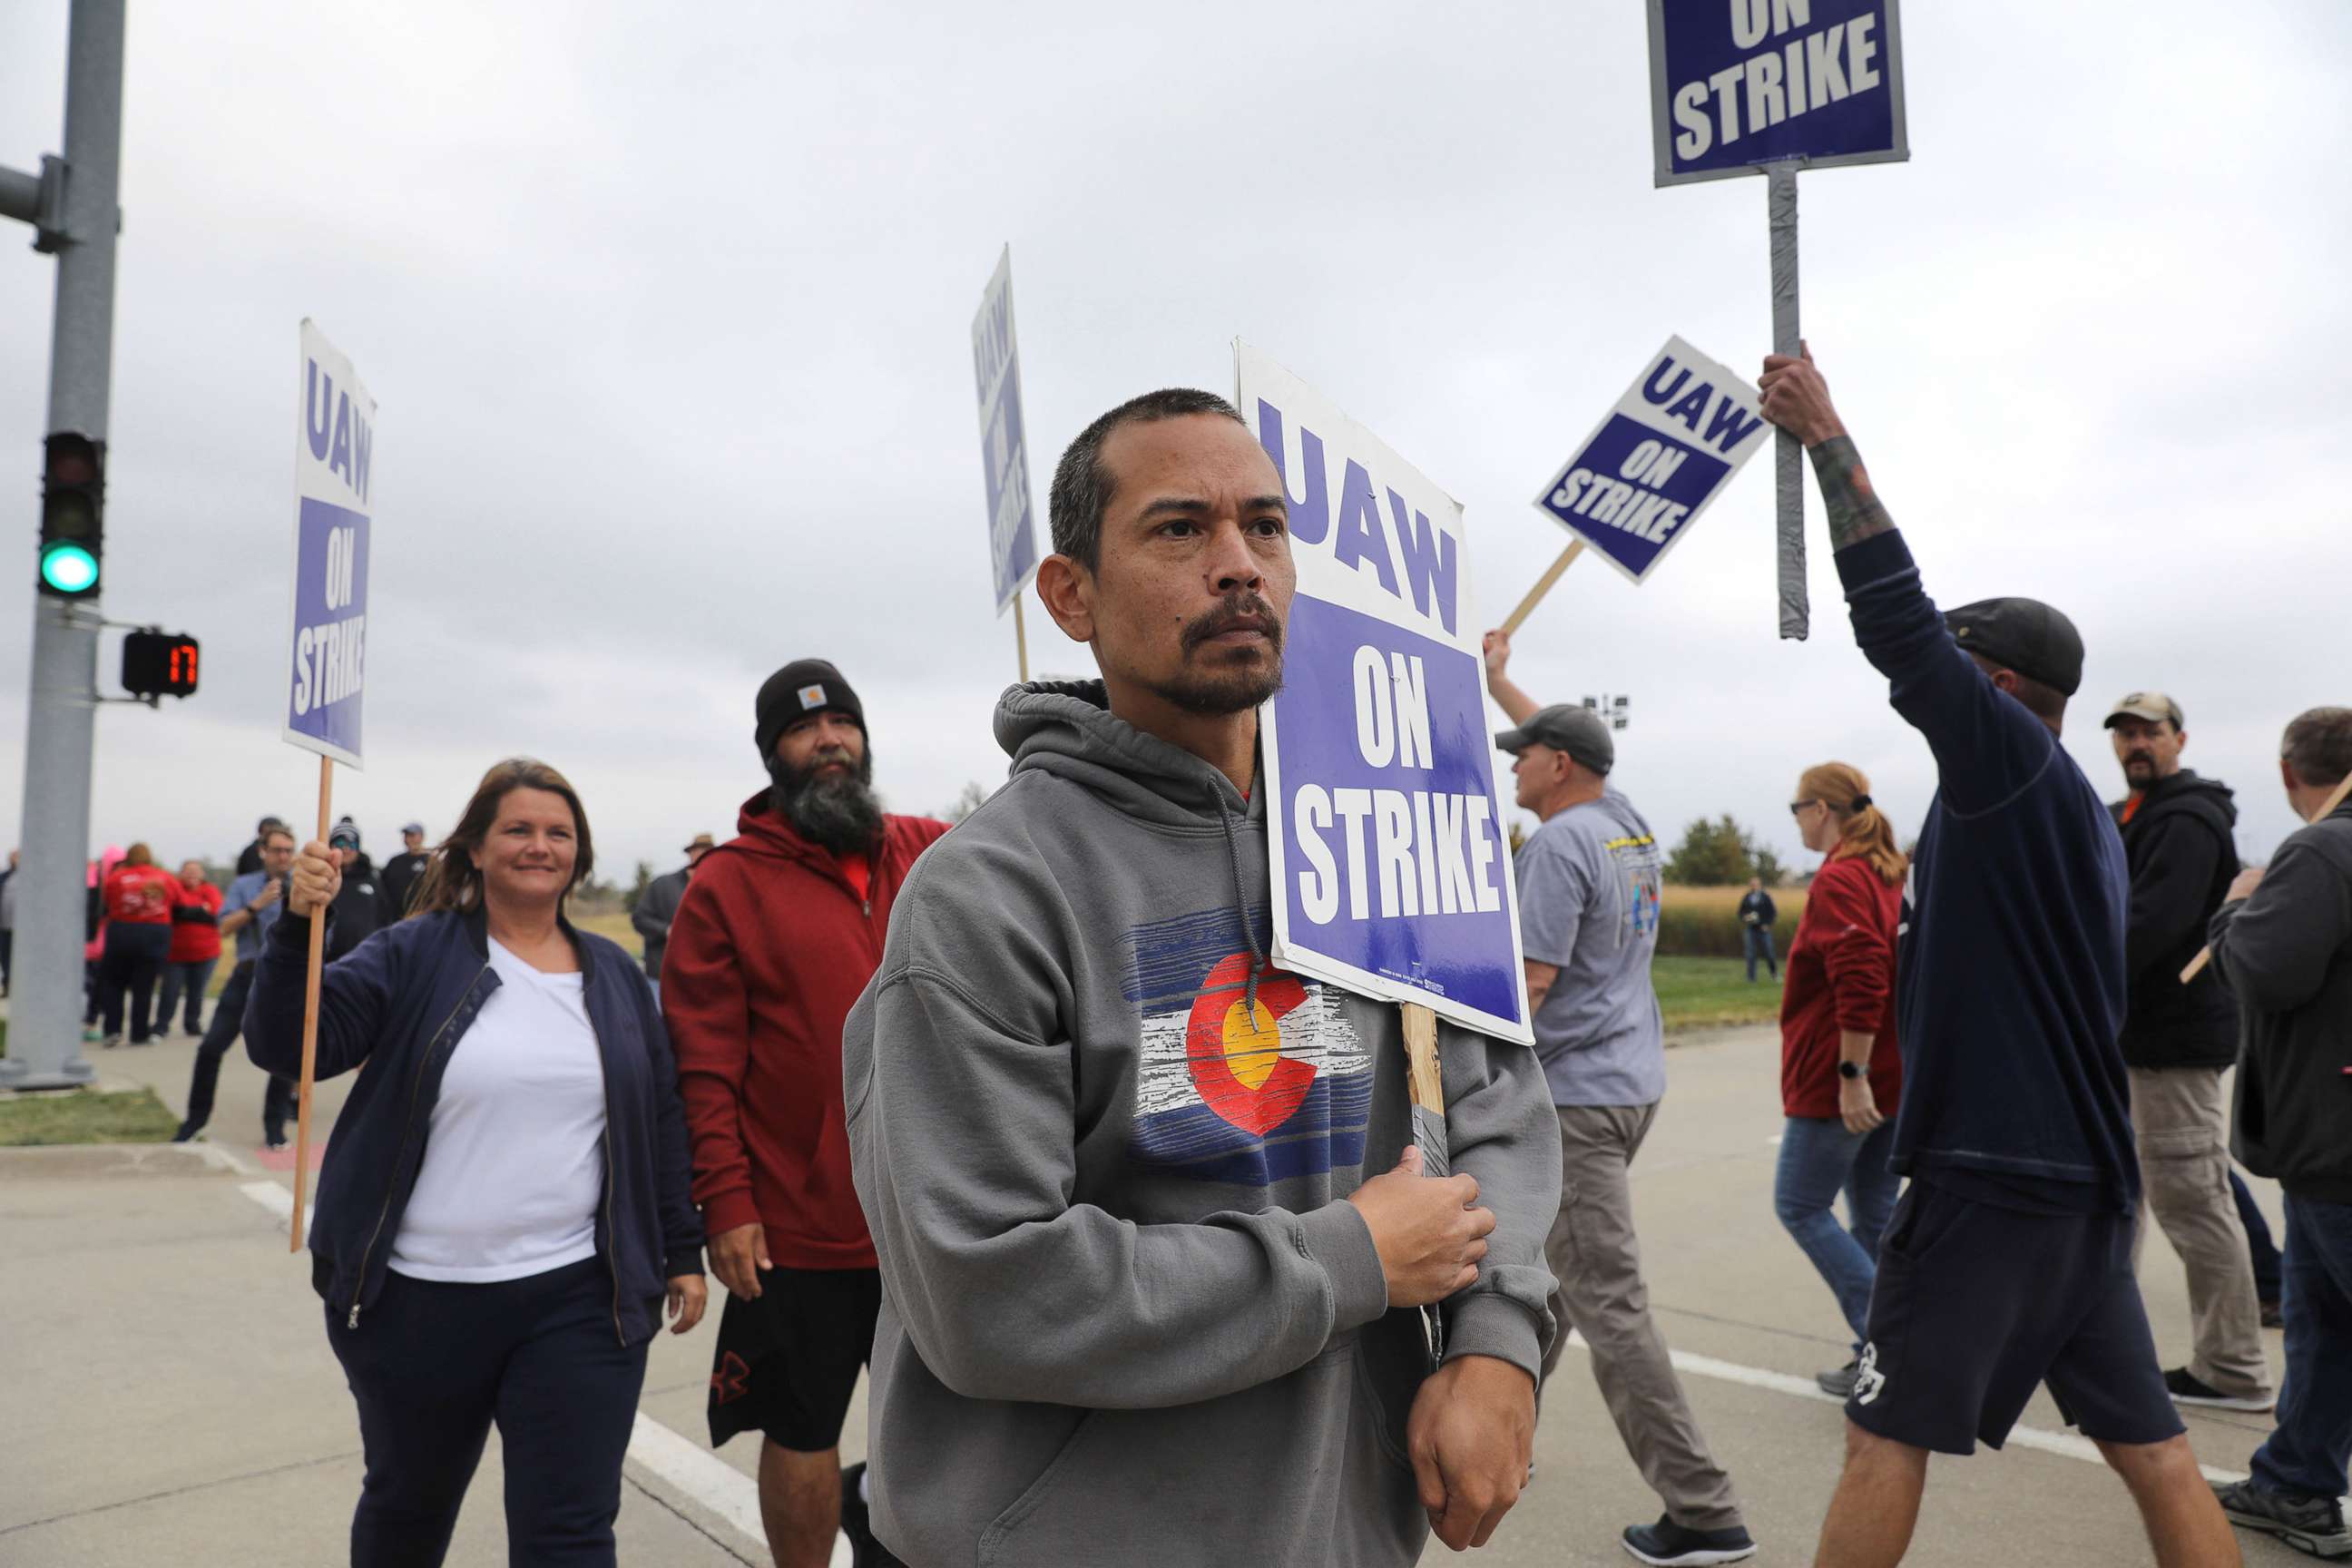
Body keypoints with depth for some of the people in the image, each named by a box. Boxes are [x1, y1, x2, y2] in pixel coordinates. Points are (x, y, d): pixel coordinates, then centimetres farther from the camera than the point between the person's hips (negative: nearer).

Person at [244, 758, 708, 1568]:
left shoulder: (614, 974, 6)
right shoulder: (416, 954, -3)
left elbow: (661, 1119, 9)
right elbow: (284, 1044, -12)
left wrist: (682, 1251, 8)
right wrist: (297, 923, -27)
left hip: (578, 1300, 1)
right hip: (421, 1299, -1)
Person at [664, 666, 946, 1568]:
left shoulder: (931, 853, 4)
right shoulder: (727, 883, -4)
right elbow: (703, 1061, -7)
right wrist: (725, 1204, -10)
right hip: (800, 1229, -3)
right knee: (803, 1433, 14)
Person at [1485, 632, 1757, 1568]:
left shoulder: (1558, 844, -16)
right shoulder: (1629, 825, 9)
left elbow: (1529, 984, -21)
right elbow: (1571, 743, 28)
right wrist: (1497, 679, 37)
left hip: (1574, 1094, -10)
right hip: (1634, 1083, 10)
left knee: (1608, 1303, -6)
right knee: (1550, 1269, 20)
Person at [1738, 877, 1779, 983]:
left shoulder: (1766, 897, 0)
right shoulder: (1746, 898, 8)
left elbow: (1773, 912, 1)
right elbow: (1740, 912, 14)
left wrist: (1767, 924, -10)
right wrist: (1744, 917, -7)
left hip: (1763, 929, -2)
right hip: (1750, 930, 2)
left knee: (1769, 953, 1)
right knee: (1750, 955, -3)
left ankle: (1775, 973, 24)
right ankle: (1751, 979, 2)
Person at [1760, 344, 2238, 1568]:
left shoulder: (2014, 764, -12)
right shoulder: (2083, 818, 14)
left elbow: (1899, 624, -21)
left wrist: (1826, 437, -18)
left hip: (1992, 1176, -9)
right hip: (2087, 1175, 9)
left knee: (1886, 1439, 3)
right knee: (2152, 1449, 14)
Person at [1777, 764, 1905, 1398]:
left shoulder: (1838, 880, -15)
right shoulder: (1893, 875, 14)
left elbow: (1860, 983, -25)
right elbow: (1890, 971, 17)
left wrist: (1851, 1075, -24)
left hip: (1840, 1082, -9)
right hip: (1898, 1075, 9)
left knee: (1799, 1205, 3)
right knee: (1875, 1215, 14)